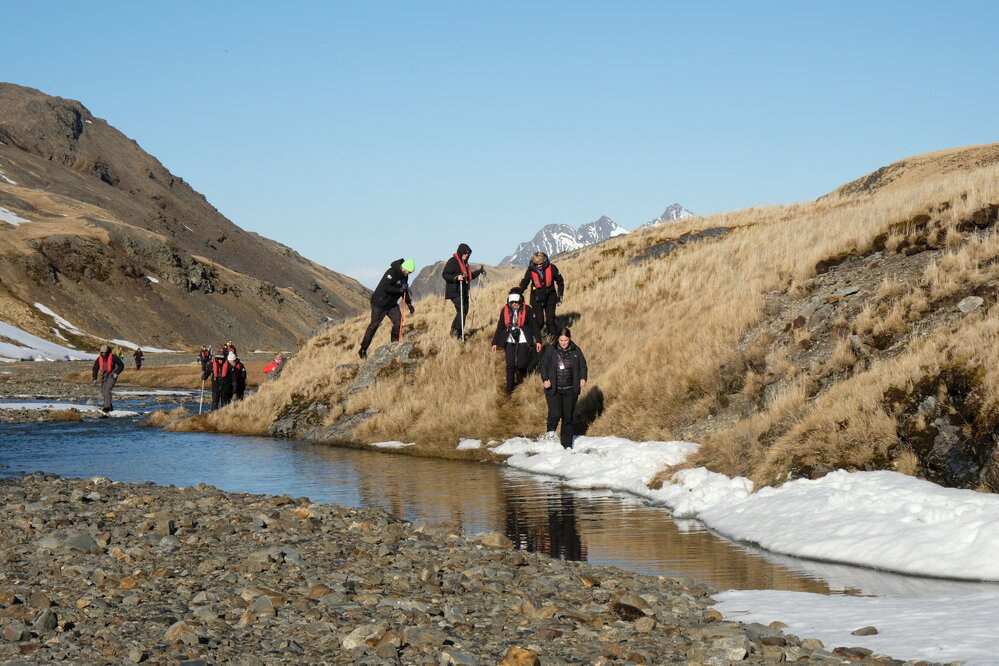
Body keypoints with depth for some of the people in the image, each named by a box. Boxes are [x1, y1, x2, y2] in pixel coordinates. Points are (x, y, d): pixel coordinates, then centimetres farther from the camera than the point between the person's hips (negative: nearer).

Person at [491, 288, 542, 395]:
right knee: (510, 365, -4)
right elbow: (500, 327, 11)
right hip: (509, 341, 2)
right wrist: (495, 342, 10)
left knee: (521, 364, -6)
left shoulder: (527, 309, -1)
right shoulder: (505, 310, 6)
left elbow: (534, 325, 3)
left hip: (523, 340, -2)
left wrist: (538, 340, 0)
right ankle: (509, 389, 5)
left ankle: (522, 377, 27)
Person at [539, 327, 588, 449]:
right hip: (554, 389, -2)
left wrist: (583, 378, -6)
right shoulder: (550, 350, 0)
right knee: (555, 414, -17)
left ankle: (567, 445, 16)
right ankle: (550, 433, 12)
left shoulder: (576, 351, 3)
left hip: (570, 390, 2)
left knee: (568, 417, 6)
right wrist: (545, 379, -11)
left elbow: (583, 366, 11)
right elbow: (543, 365, 5)